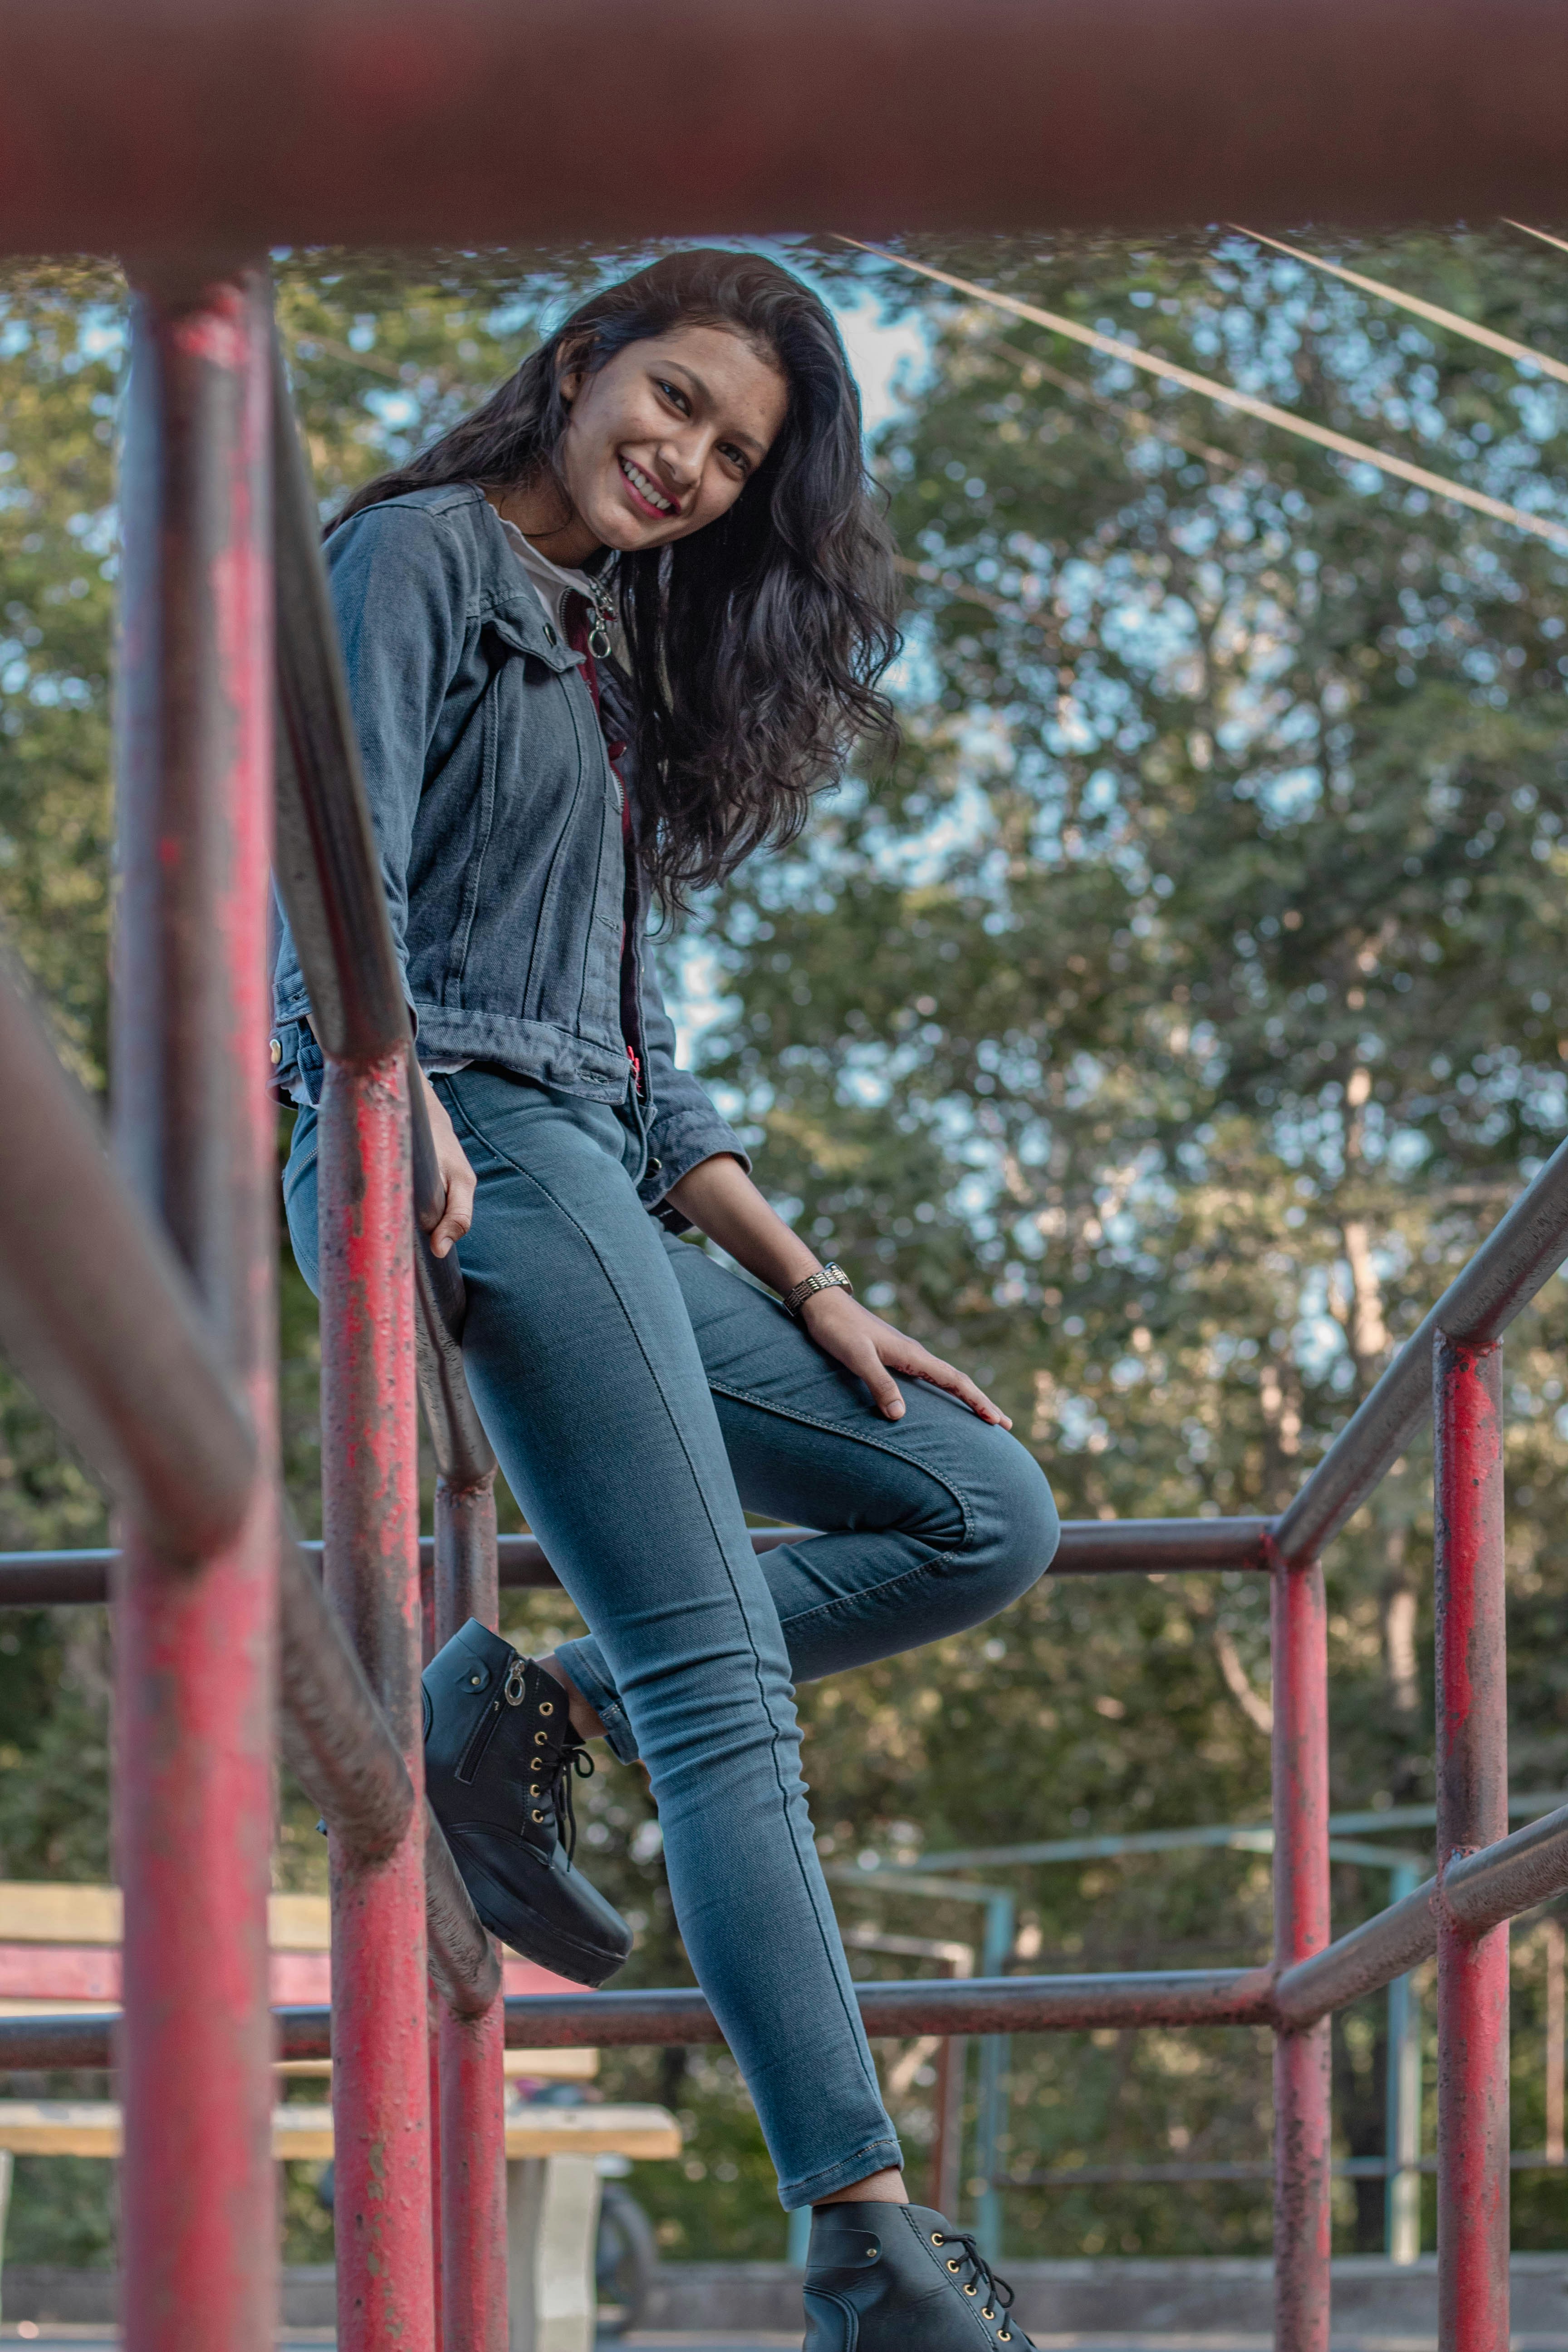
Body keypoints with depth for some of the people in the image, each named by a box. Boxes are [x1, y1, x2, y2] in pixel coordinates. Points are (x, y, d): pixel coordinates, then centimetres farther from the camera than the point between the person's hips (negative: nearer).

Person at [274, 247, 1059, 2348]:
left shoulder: (602, 654, 26)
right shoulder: (423, 557, 2)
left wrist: (811, 1289, 18)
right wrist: (395, 1103, -31)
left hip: (591, 1172, 9)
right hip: (476, 1153, -9)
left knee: (988, 1516, 6)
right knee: (720, 1680, -18)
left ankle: (531, 1709, -1)